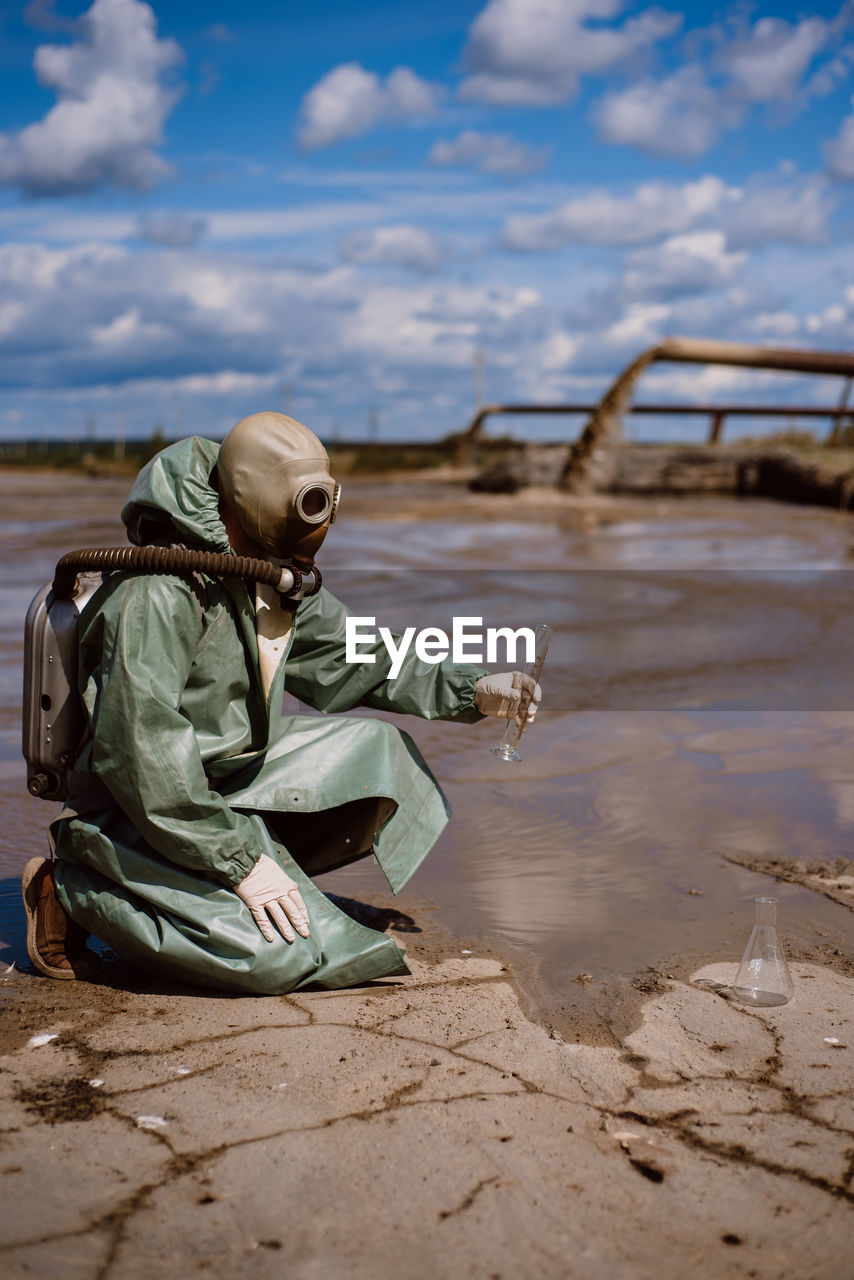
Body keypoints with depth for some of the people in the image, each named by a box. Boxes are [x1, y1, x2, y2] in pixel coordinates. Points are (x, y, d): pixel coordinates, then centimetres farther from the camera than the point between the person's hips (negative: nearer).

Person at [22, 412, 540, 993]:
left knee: (376, 748, 5)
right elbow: (138, 750, -30)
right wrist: (241, 860, -27)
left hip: (230, 784, 9)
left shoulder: (282, 575, 4)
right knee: (278, 957, -22)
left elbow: (349, 665, 12)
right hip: (138, 813, -9)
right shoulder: (158, 592, -25)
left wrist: (473, 691, -1)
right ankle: (76, 887, -6)